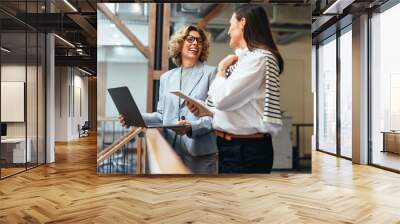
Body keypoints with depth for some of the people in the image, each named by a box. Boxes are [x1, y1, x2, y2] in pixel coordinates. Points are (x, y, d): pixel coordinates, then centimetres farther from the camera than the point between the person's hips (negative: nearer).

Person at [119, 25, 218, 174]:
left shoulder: (211, 73, 2)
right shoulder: (166, 77, 14)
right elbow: (162, 115, 15)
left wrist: (192, 127, -21)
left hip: (200, 151, -3)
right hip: (170, 149, 3)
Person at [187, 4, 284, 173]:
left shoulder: (258, 58, -16)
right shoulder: (244, 58, 12)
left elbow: (222, 99, -24)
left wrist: (221, 68, -8)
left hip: (246, 149, -8)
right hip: (230, 146, 8)